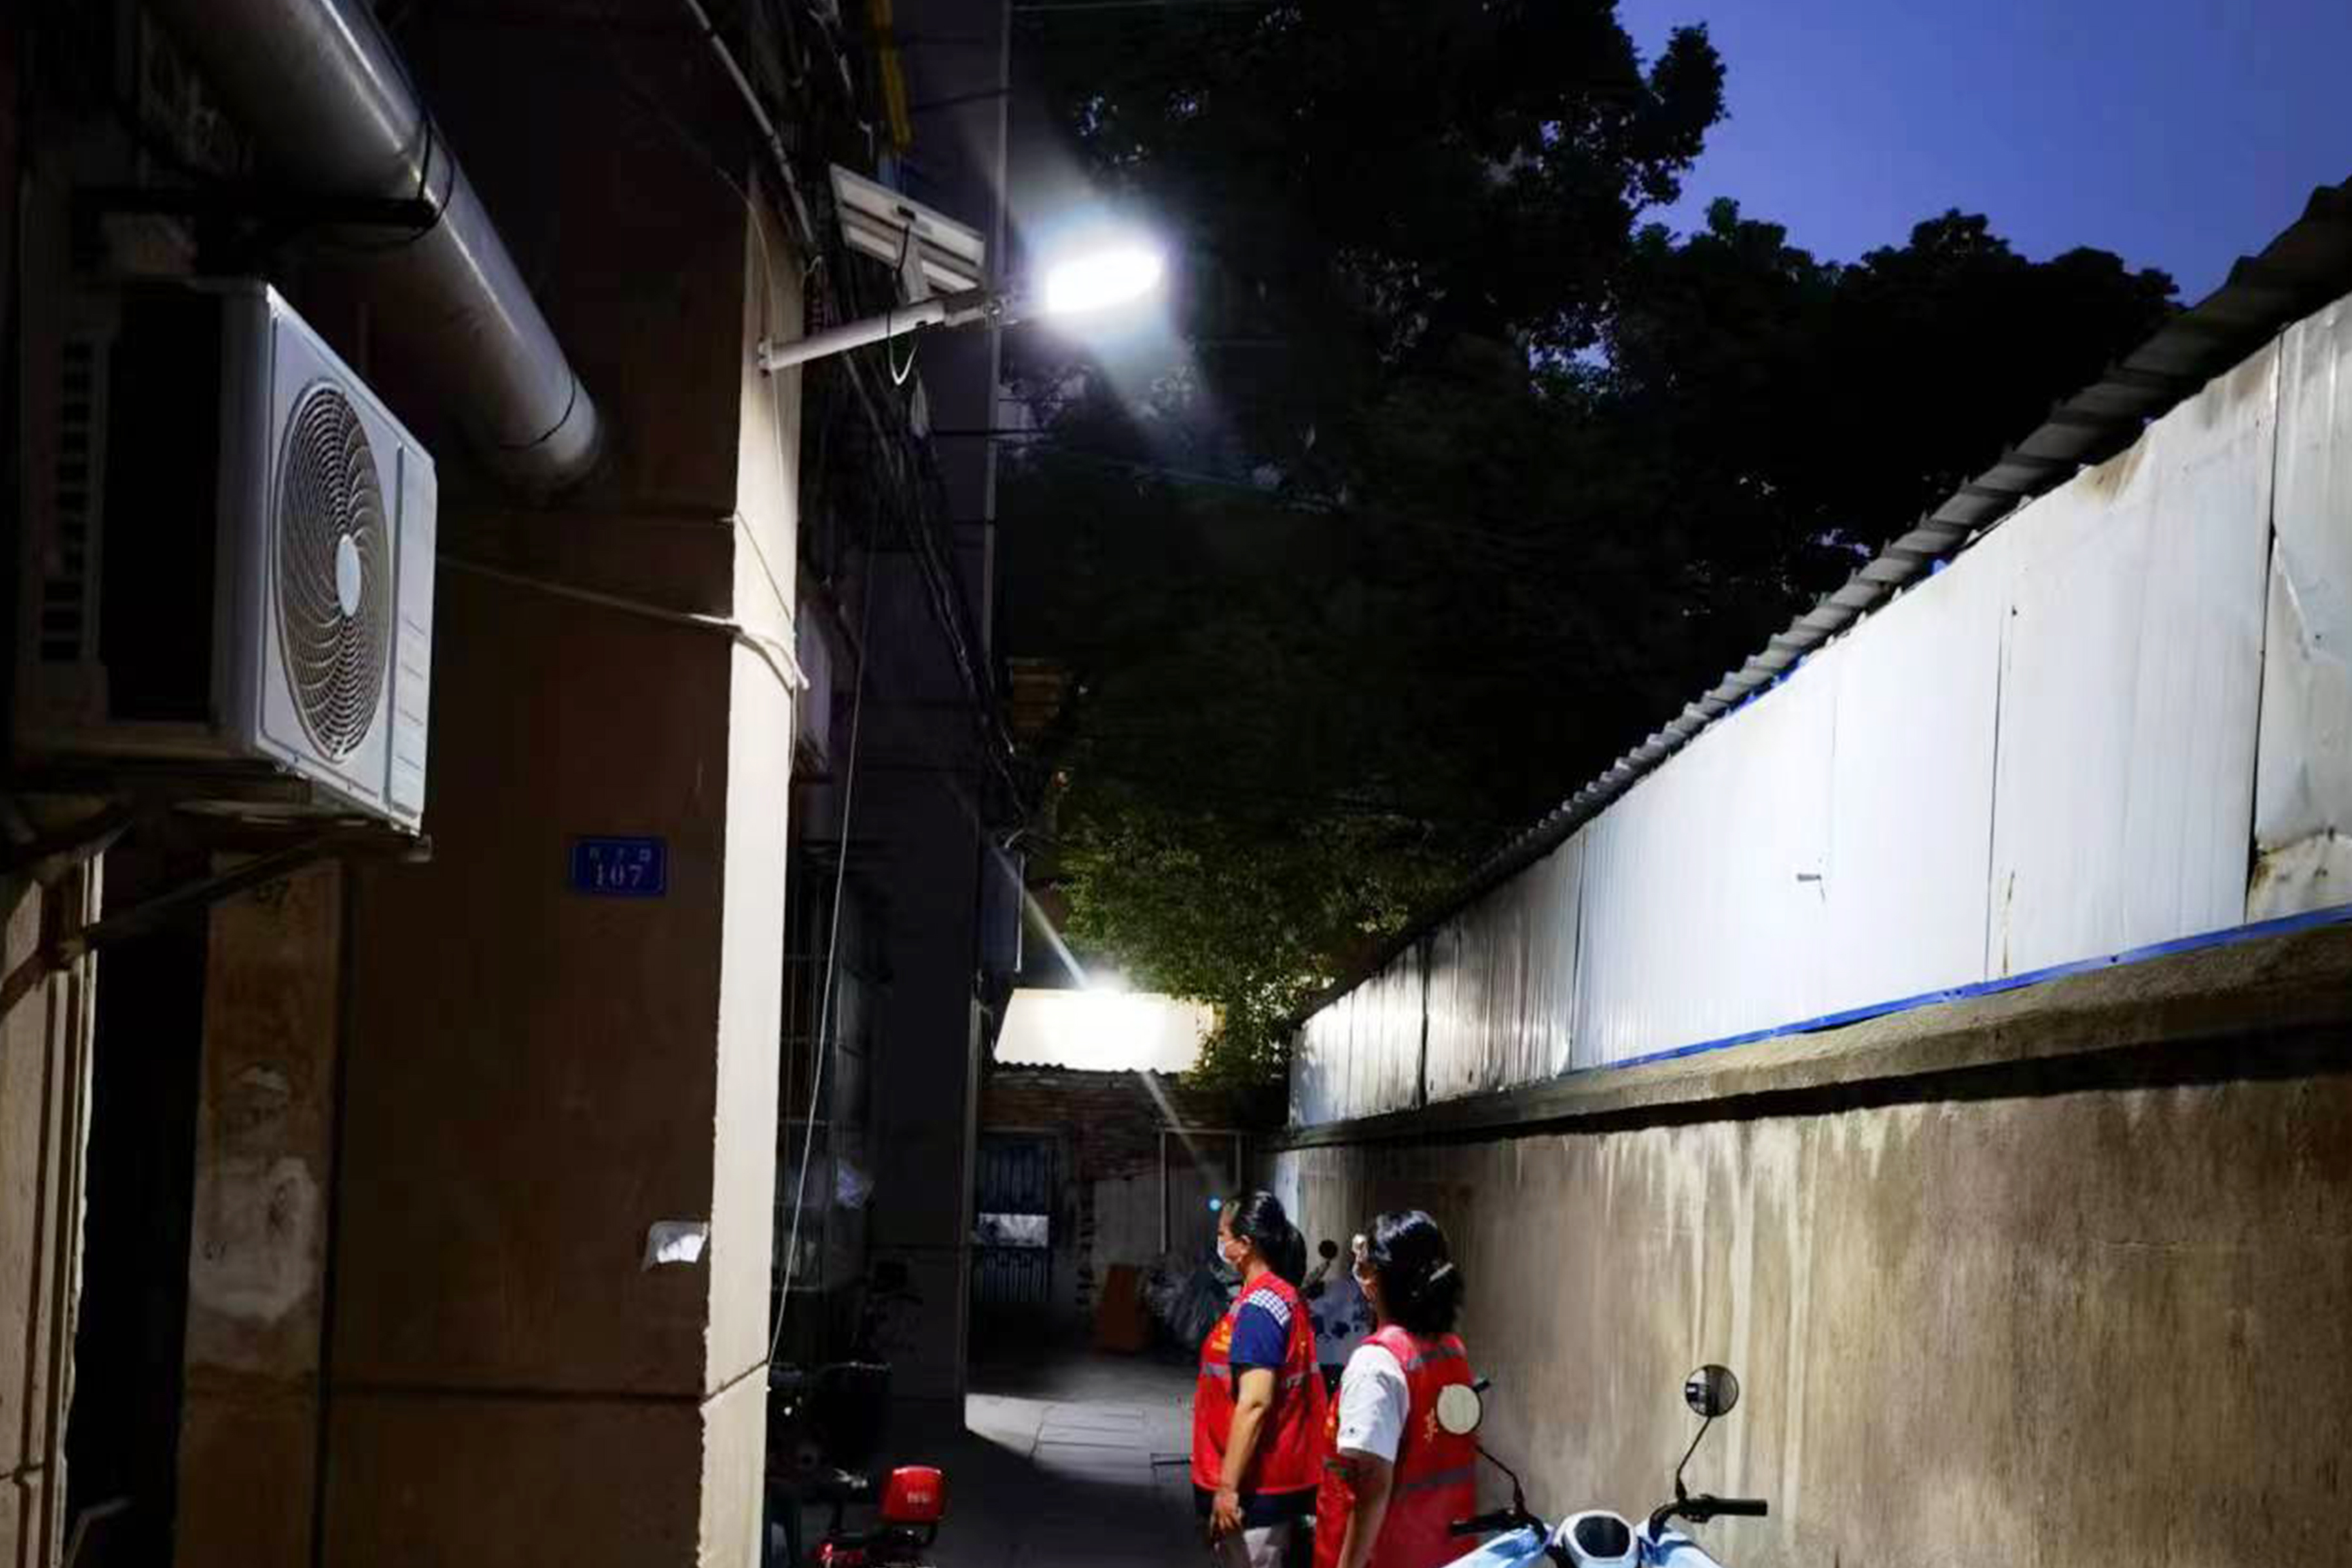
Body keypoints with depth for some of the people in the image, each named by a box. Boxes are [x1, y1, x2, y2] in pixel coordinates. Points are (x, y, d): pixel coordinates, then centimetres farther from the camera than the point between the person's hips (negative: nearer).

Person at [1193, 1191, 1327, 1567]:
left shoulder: (1258, 1307, -17)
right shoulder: (1287, 1296, 12)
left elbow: (1254, 1403, -24)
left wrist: (1227, 1487, -22)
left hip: (1257, 1490, -10)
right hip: (1283, 1478, 10)